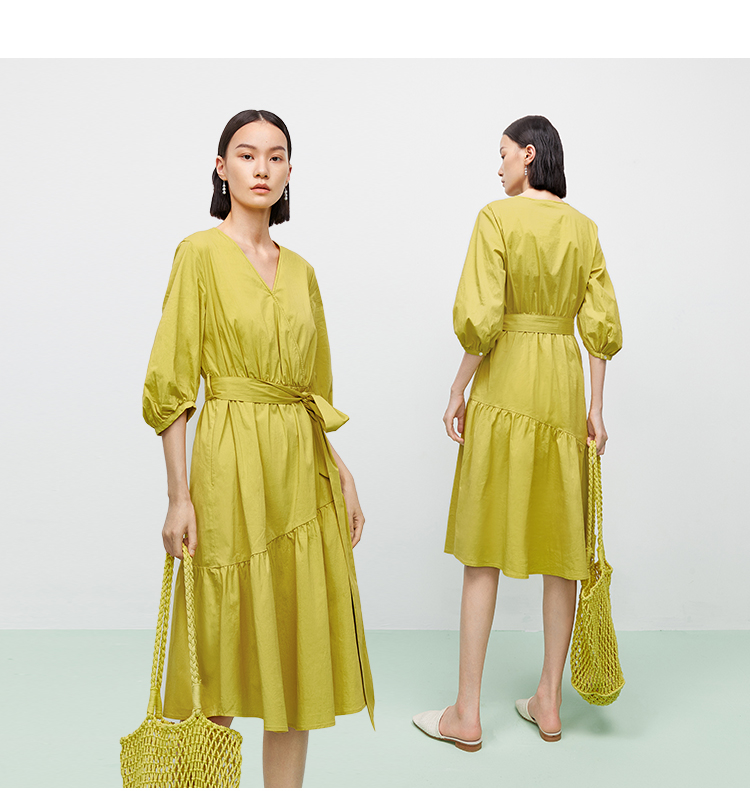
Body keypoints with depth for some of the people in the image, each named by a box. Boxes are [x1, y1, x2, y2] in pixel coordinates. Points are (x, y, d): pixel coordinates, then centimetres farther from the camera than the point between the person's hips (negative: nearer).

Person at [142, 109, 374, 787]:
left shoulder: (301, 270, 13)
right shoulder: (201, 254, -3)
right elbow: (172, 384, -7)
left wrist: (341, 475, 9)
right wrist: (179, 494, -13)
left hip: (304, 465, 5)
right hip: (232, 459, -5)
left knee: (300, 648, 10)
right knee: (224, 646, 5)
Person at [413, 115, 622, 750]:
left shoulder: (497, 217, -8)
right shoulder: (584, 228, 9)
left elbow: (478, 320, -16)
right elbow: (602, 326, 6)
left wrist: (459, 390, -4)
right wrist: (595, 409, 11)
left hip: (504, 385, -5)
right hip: (564, 386, 5)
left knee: (487, 544, 2)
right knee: (561, 542, 11)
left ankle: (467, 715, 11)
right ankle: (549, 703, 22)